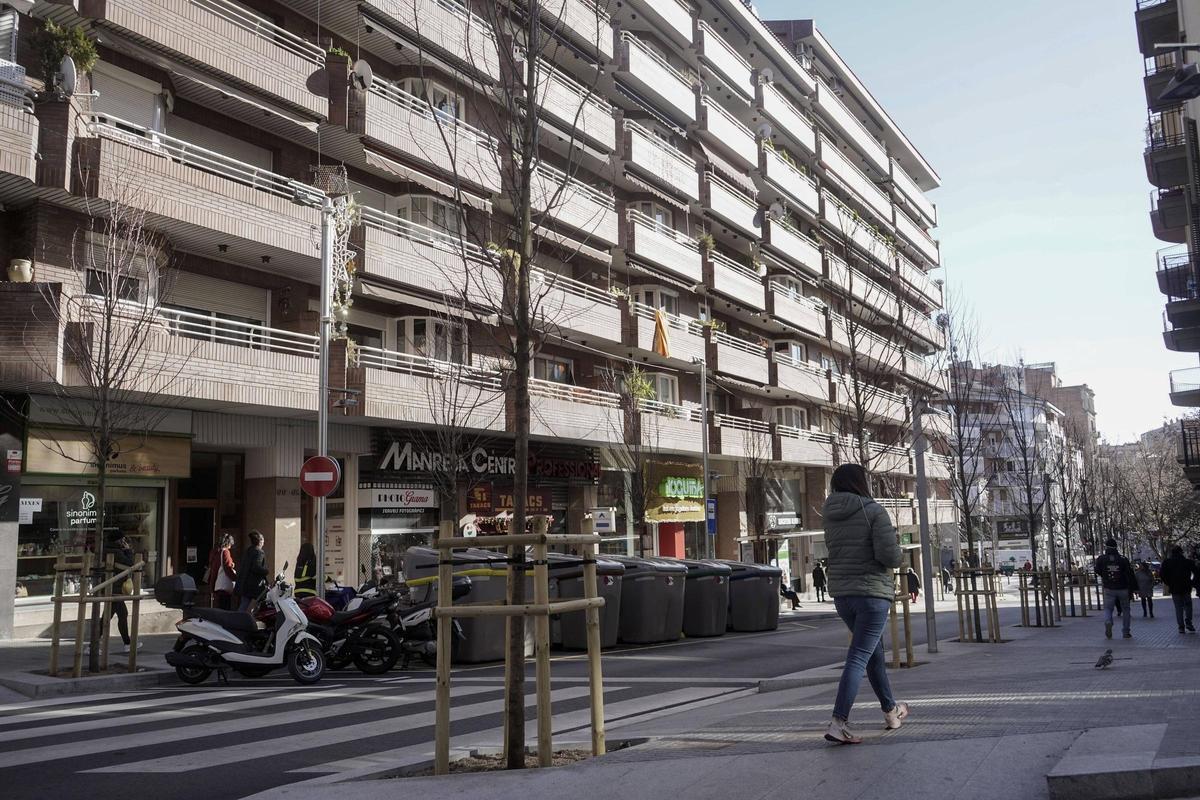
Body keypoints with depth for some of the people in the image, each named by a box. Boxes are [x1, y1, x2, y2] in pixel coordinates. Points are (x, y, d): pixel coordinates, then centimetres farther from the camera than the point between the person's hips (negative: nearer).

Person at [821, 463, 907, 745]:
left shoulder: (830, 515, 7)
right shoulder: (874, 511, -12)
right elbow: (890, 556, -18)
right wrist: (895, 546, 4)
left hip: (841, 594, 7)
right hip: (873, 592, -7)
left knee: (874, 650, 22)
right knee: (859, 656, -7)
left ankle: (891, 711, 36)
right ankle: (838, 722, -15)